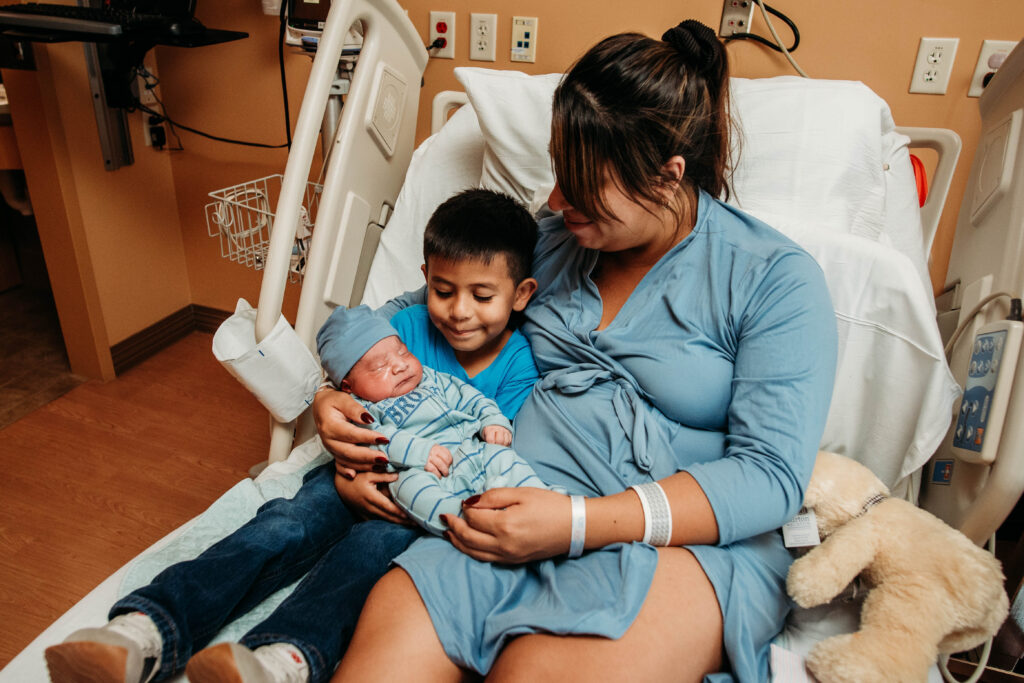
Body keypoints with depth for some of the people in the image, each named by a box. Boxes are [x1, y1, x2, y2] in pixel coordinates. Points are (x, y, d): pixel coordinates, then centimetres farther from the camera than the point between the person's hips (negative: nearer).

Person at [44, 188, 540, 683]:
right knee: (284, 525, -23)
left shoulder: (519, 365, -8)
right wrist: (346, 480, -18)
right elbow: (357, 408, 0)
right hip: (360, 474, 3)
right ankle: (143, 632, -35)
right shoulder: (405, 325, -1)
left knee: (376, 543, -34)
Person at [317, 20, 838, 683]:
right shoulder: (551, 241, 12)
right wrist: (342, 400, 3)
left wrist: (579, 521, -19)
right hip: (526, 509, 4)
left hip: (688, 537, -2)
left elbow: (771, 475, -10)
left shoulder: (775, 278, -2)